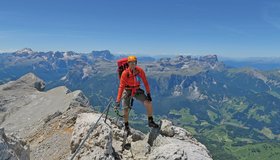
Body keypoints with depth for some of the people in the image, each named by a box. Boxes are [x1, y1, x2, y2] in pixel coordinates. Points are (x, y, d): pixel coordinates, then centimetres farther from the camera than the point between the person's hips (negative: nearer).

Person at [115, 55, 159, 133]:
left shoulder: (140, 71, -16)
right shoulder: (125, 73, -24)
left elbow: (145, 82, -7)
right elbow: (121, 87, -26)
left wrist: (148, 94, -8)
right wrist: (118, 101, -30)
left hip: (137, 90, 3)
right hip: (127, 91, -2)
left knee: (148, 103, -13)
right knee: (126, 110, -6)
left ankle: (150, 121, 7)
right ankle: (126, 126, 23)